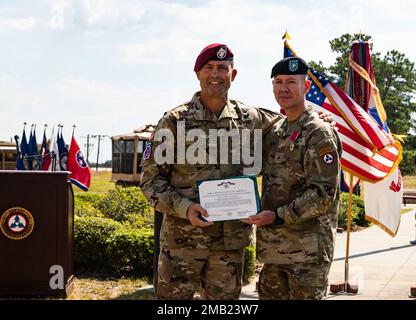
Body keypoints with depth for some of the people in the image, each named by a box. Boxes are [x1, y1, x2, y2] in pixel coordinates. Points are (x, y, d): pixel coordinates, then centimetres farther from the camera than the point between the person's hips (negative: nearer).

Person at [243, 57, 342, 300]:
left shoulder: (319, 133, -9)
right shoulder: (274, 132, 15)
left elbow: (324, 193, -15)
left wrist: (278, 216, -19)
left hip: (307, 251, -8)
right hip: (274, 248, 8)